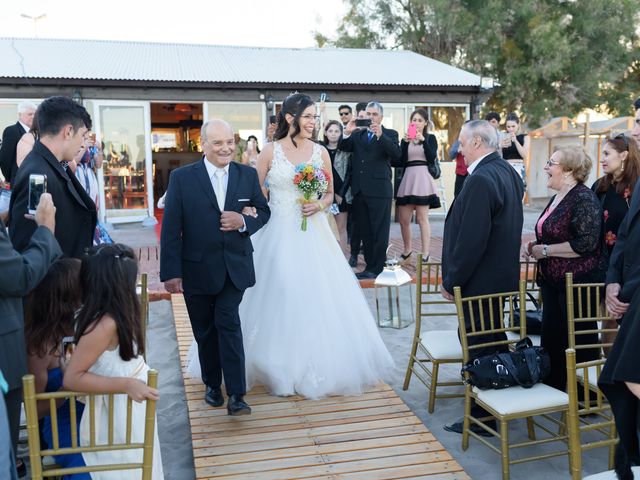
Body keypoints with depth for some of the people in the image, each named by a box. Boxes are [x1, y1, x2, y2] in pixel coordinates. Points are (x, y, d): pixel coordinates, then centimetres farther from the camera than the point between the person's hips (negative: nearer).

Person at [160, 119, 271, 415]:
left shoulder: (247, 175, 0)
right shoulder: (182, 178, -7)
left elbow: (263, 211, 10)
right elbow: (170, 228, -7)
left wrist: (244, 222, -13)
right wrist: (171, 272, -10)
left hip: (235, 266, 0)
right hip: (196, 269, 0)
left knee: (228, 324, -5)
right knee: (205, 330, 14)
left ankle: (236, 394, 2)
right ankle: (212, 384, 33)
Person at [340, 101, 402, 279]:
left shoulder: (389, 134, 3)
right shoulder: (357, 134, 15)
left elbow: (397, 154, -13)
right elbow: (342, 147, 5)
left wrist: (380, 135, -24)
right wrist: (347, 133, -14)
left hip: (379, 190, -5)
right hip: (359, 190, 5)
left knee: (379, 232, 0)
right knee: (365, 232, 11)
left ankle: (377, 268, 7)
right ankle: (370, 266, 21)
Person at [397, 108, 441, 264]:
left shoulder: (430, 138, 7)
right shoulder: (405, 139, 12)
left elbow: (432, 159, -6)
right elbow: (401, 161, 1)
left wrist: (423, 141, -14)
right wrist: (406, 143, -10)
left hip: (423, 179, -3)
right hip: (407, 179, 3)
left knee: (422, 218, -5)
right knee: (403, 219, 7)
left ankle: (425, 255, -2)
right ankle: (407, 250, 25)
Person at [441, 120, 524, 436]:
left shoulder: (481, 179, -23)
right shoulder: (508, 172, 8)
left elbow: (471, 239, -26)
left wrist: (451, 280, -15)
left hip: (481, 279, -10)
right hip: (503, 274, 10)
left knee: (477, 344, 1)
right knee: (494, 339, 21)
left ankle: (482, 417, 12)